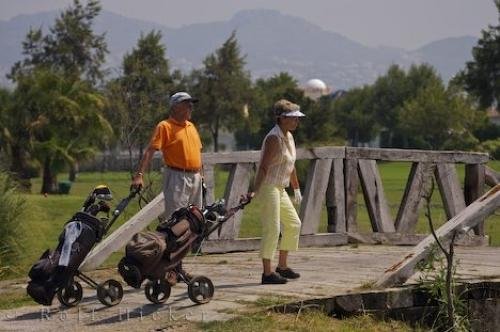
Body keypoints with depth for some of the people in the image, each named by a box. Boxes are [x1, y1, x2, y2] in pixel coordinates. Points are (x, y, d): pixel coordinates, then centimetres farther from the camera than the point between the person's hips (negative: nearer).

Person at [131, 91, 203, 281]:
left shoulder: (191, 127, 16)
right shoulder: (165, 127, -7)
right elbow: (150, 151, -15)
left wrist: (201, 176, 19)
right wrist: (139, 175, -24)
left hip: (194, 178, 8)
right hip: (176, 178, -8)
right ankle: (175, 267, -5)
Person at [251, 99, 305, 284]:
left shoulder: (289, 137, 11)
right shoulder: (274, 138, -16)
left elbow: (291, 166, 21)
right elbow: (263, 167, -23)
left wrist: (296, 189, 24)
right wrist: (255, 191, -28)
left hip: (280, 189, 10)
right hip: (268, 187, -10)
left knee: (293, 224, 15)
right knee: (272, 229, -9)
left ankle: (282, 266, 24)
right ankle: (267, 273, -4)